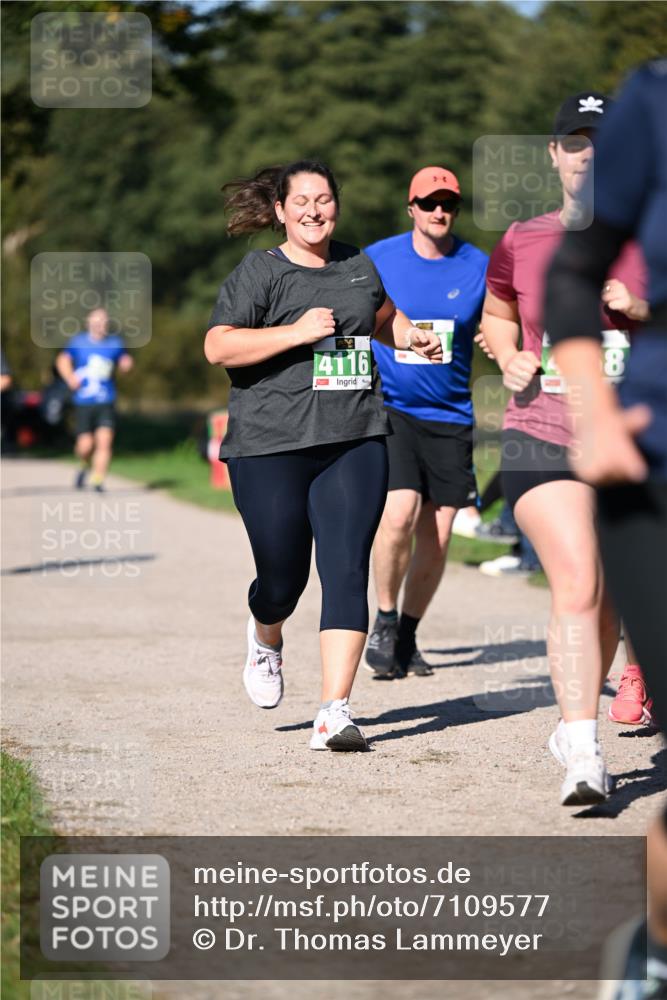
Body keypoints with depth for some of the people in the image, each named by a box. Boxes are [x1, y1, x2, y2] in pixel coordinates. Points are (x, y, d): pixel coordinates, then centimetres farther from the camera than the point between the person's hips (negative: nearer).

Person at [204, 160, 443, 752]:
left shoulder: (359, 266, 15)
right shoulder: (259, 273, -2)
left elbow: (382, 315, 36)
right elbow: (218, 347, -14)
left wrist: (411, 337, 16)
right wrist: (298, 332, -19)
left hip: (354, 443, 3)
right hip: (271, 449, -3)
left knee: (346, 572, -9)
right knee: (283, 578, 5)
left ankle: (336, 710, -10)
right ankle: (266, 639, 43)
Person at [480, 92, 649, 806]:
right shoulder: (521, 243, 7)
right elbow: (497, 312, 26)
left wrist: (640, 308, -17)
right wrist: (510, 359, 6)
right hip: (541, 442, -1)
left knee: (606, 600, 9)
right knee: (576, 587, -18)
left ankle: (573, 726, 31)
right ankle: (584, 755, -23)